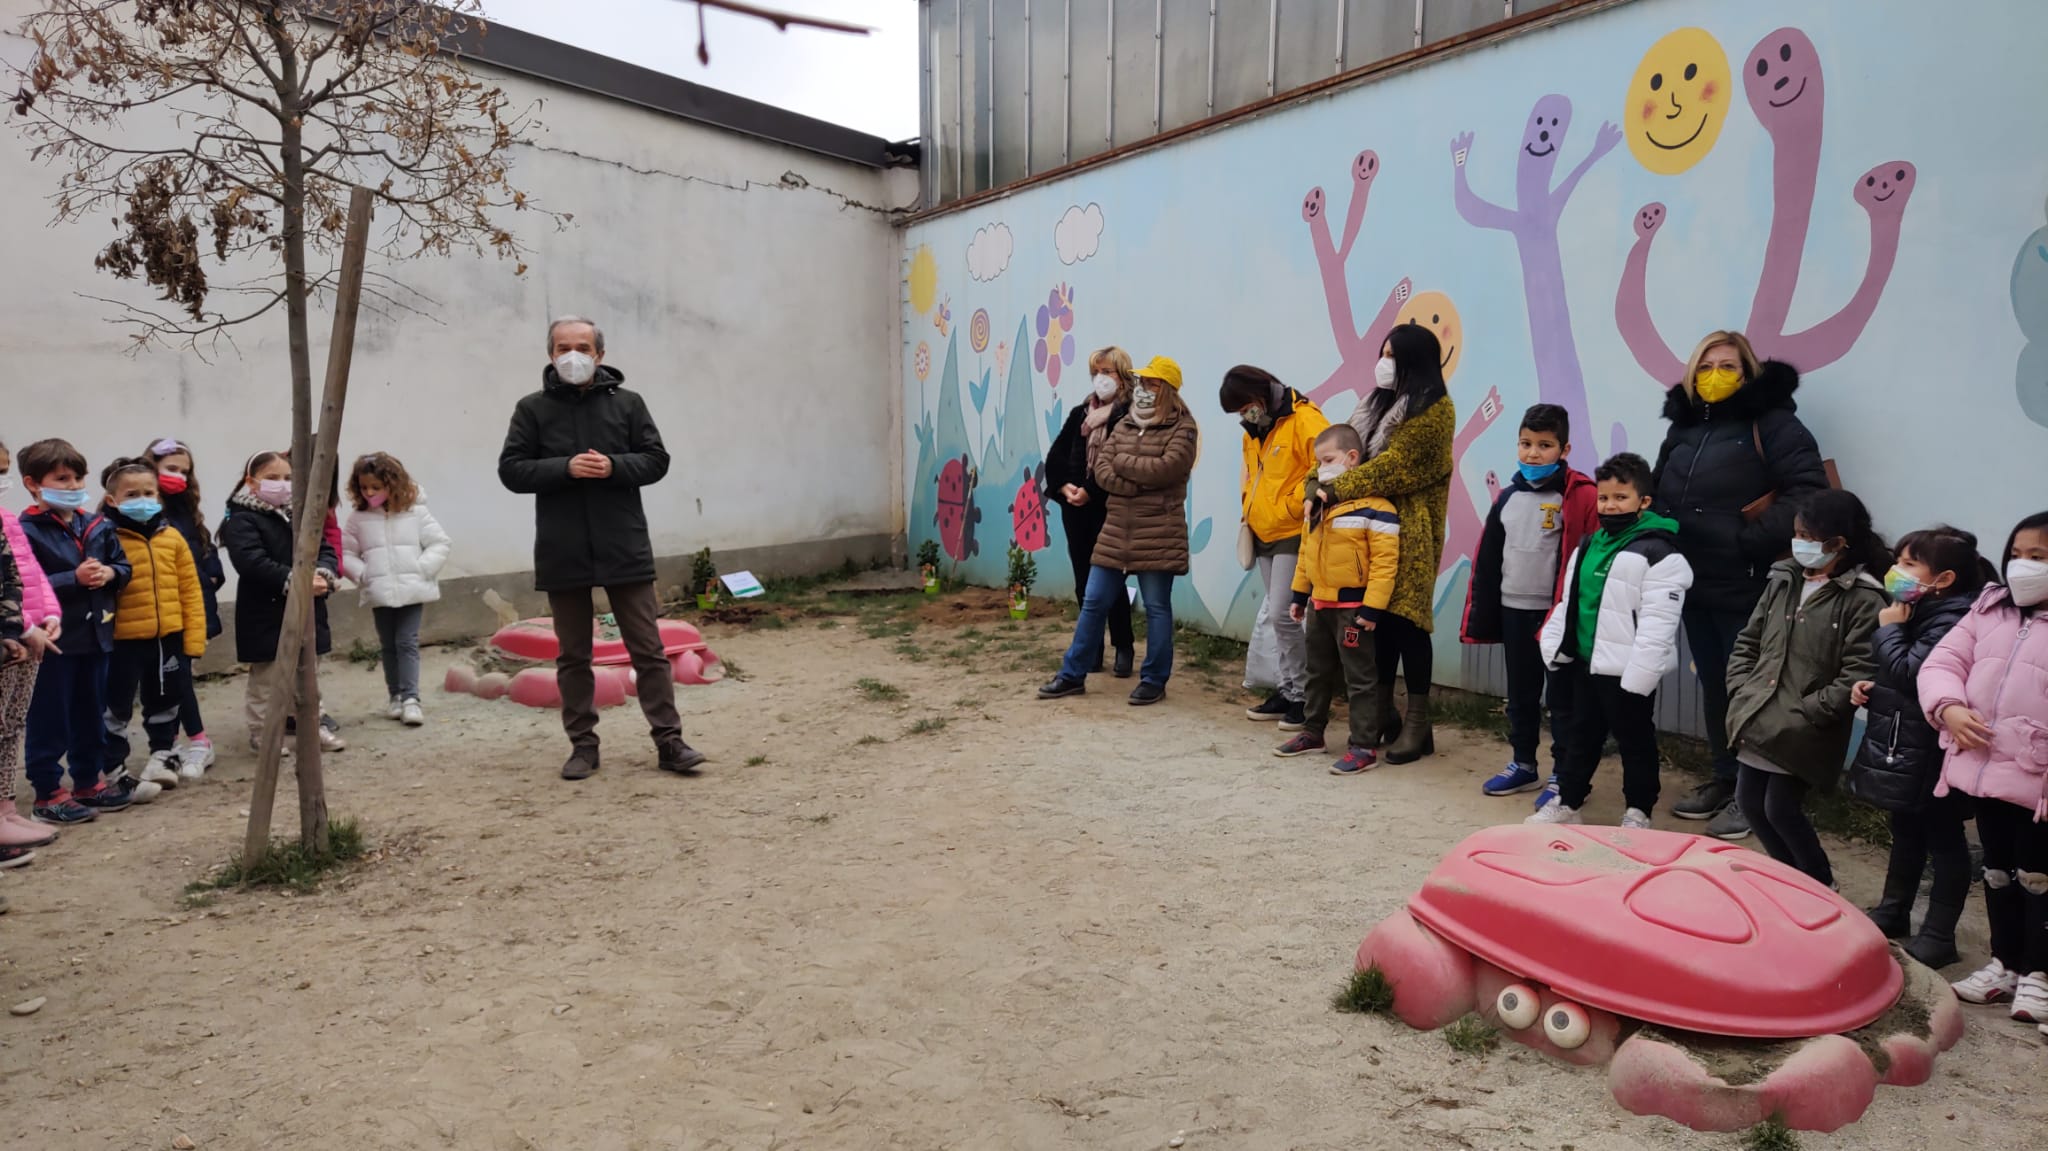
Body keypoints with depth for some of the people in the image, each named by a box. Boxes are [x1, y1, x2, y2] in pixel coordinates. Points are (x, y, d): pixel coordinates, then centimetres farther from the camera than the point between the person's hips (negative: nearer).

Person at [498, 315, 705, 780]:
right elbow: (511, 470, 0)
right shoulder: (533, 409, 5)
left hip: (625, 548, -1)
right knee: (573, 656, 10)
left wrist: (613, 466, -16)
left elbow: (656, 460, 3)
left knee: (648, 649, 2)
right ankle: (583, 745, 21)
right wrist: (565, 468, -16)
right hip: (561, 554, 1)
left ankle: (669, 741, 8)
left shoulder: (627, 403, 5)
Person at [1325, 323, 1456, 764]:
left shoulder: (1434, 410, -10)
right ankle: (1382, 713, 21)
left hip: (1408, 534, -7)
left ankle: (1417, 724, 4)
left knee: (1407, 621, -4)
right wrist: (1317, 487, -7)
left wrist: (1336, 490, -19)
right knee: (1380, 619, 11)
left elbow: (1394, 465, -19)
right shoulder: (1383, 402, 17)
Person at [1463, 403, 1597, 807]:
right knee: (1520, 694, 17)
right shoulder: (1508, 495, 8)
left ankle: (1563, 775, 16)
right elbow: (1488, 557, 11)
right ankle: (1523, 764, 31)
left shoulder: (1580, 495, -10)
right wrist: (1481, 612, 9)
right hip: (1512, 610, 6)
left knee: (1562, 697, 5)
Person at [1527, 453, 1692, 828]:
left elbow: (1657, 624, -20)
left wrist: (1638, 676, -23)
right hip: (1585, 663, 8)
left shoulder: (1659, 552, -15)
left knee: (1635, 741, 6)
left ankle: (1638, 813, 19)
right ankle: (1567, 803, 28)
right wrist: (1555, 644, 10)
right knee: (1582, 734, 17)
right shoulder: (1588, 545, 11)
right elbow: (1568, 602, 19)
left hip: (1626, 671, -8)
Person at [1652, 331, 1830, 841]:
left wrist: (1754, 538, -19)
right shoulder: (1683, 426, 15)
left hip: (1746, 587, -7)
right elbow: (1661, 496, 23)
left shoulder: (1770, 421, -6)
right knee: (1713, 686, 15)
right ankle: (1723, 780, 28)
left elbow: (1808, 487, -16)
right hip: (1694, 585, 7)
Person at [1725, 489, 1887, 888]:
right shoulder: (1783, 580, 9)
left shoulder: (1863, 599, -11)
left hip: (1802, 732, -7)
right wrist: (1740, 694, 4)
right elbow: (1747, 642, 15)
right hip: (1759, 720, 7)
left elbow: (1857, 675, -17)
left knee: (1781, 810, -2)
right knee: (1749, 801, 11)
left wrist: (1805, 712, -18)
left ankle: (1821, 887, 23)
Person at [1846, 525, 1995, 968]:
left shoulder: (1953, 621, -20)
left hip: (1930, 753, -10)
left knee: (1943, 837, 3)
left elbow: (1908, 671, -27)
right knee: (1906, 831, 20)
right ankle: (1893, 912, 34)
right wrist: (1869, 687, 4)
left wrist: (1889, 628, -14)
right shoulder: (1919, 610, 11)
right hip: (1901, 744, 10)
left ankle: (1938, 935, 12)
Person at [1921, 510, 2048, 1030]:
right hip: (1984, 769, 5)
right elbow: (1943, 662, 7)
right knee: (1998, 872, 17)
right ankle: (2004, 965, 32)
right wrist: (1949, 709, -13)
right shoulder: (1989, 607, 8)